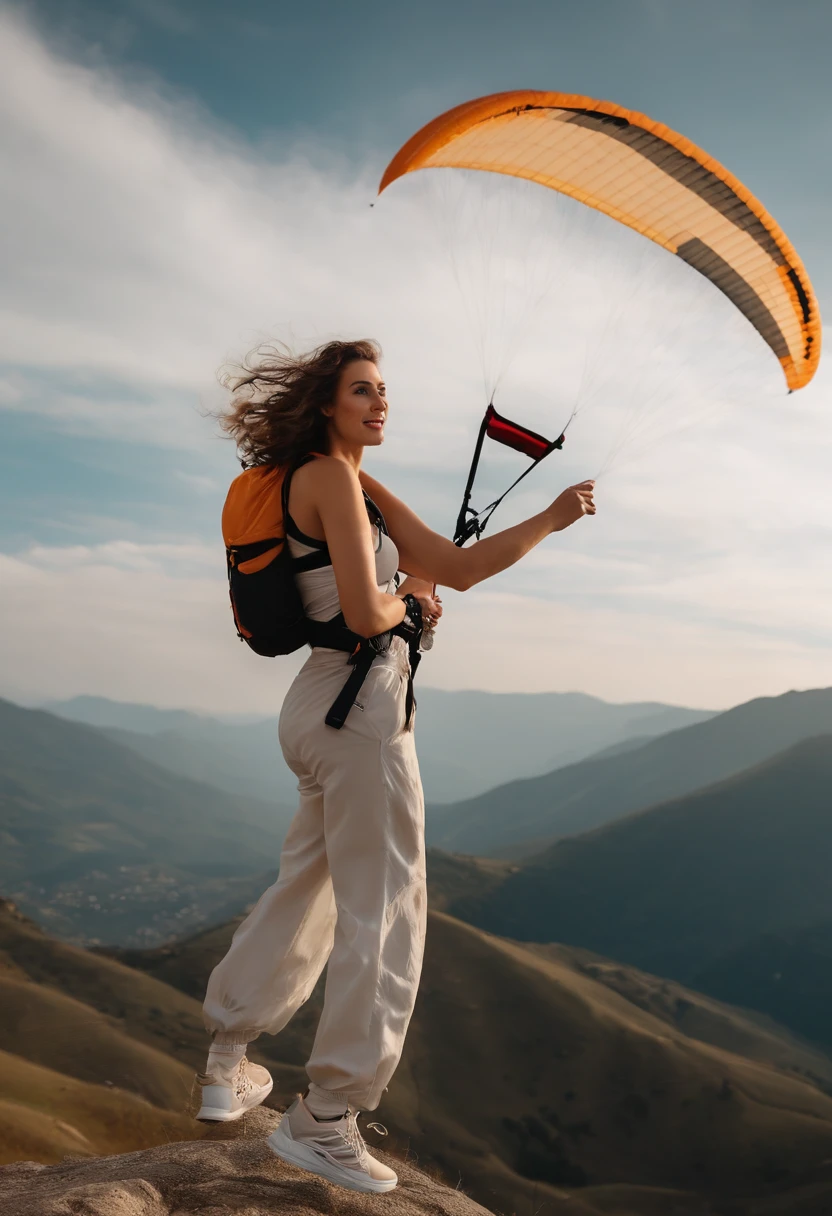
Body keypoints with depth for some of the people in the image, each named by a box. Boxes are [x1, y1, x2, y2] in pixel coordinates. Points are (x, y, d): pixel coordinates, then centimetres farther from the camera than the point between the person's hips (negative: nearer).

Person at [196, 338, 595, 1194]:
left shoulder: (364, 488, 16)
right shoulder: (332, 476, -14)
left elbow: (457, 567, 11)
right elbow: (365, 611, -21)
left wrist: (551, 519, 0)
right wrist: (406, 598, -2)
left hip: (322, 706, 10)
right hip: (363, 709, -10)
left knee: (306, 887, 21)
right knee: (383, 912, 0)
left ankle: (226, 1067, 34)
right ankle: (323, 1119, 11)